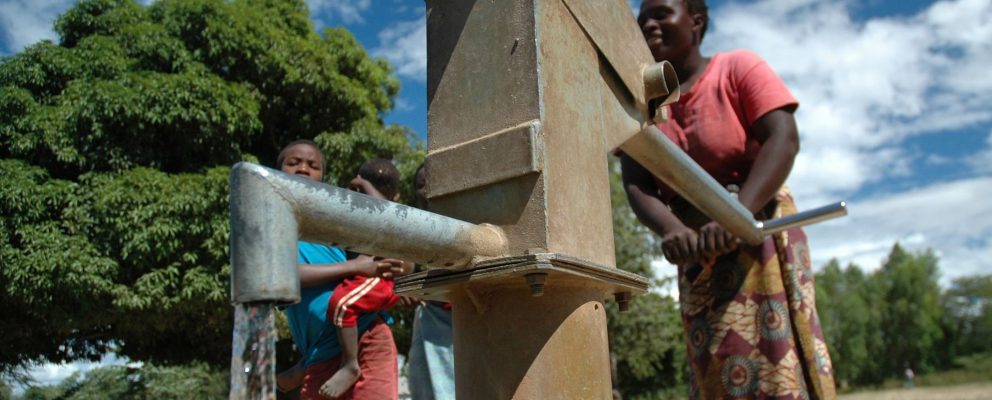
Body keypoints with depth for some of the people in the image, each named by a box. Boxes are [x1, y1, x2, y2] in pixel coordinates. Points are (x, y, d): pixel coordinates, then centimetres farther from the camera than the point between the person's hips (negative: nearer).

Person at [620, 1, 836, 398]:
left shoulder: (738, 68, -2)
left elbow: (783, 138, -16)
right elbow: (636, 185, -5)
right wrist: (673, 231, -27)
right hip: (696, 249, 4)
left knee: (774, 354, -10)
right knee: (716, 368, 3)